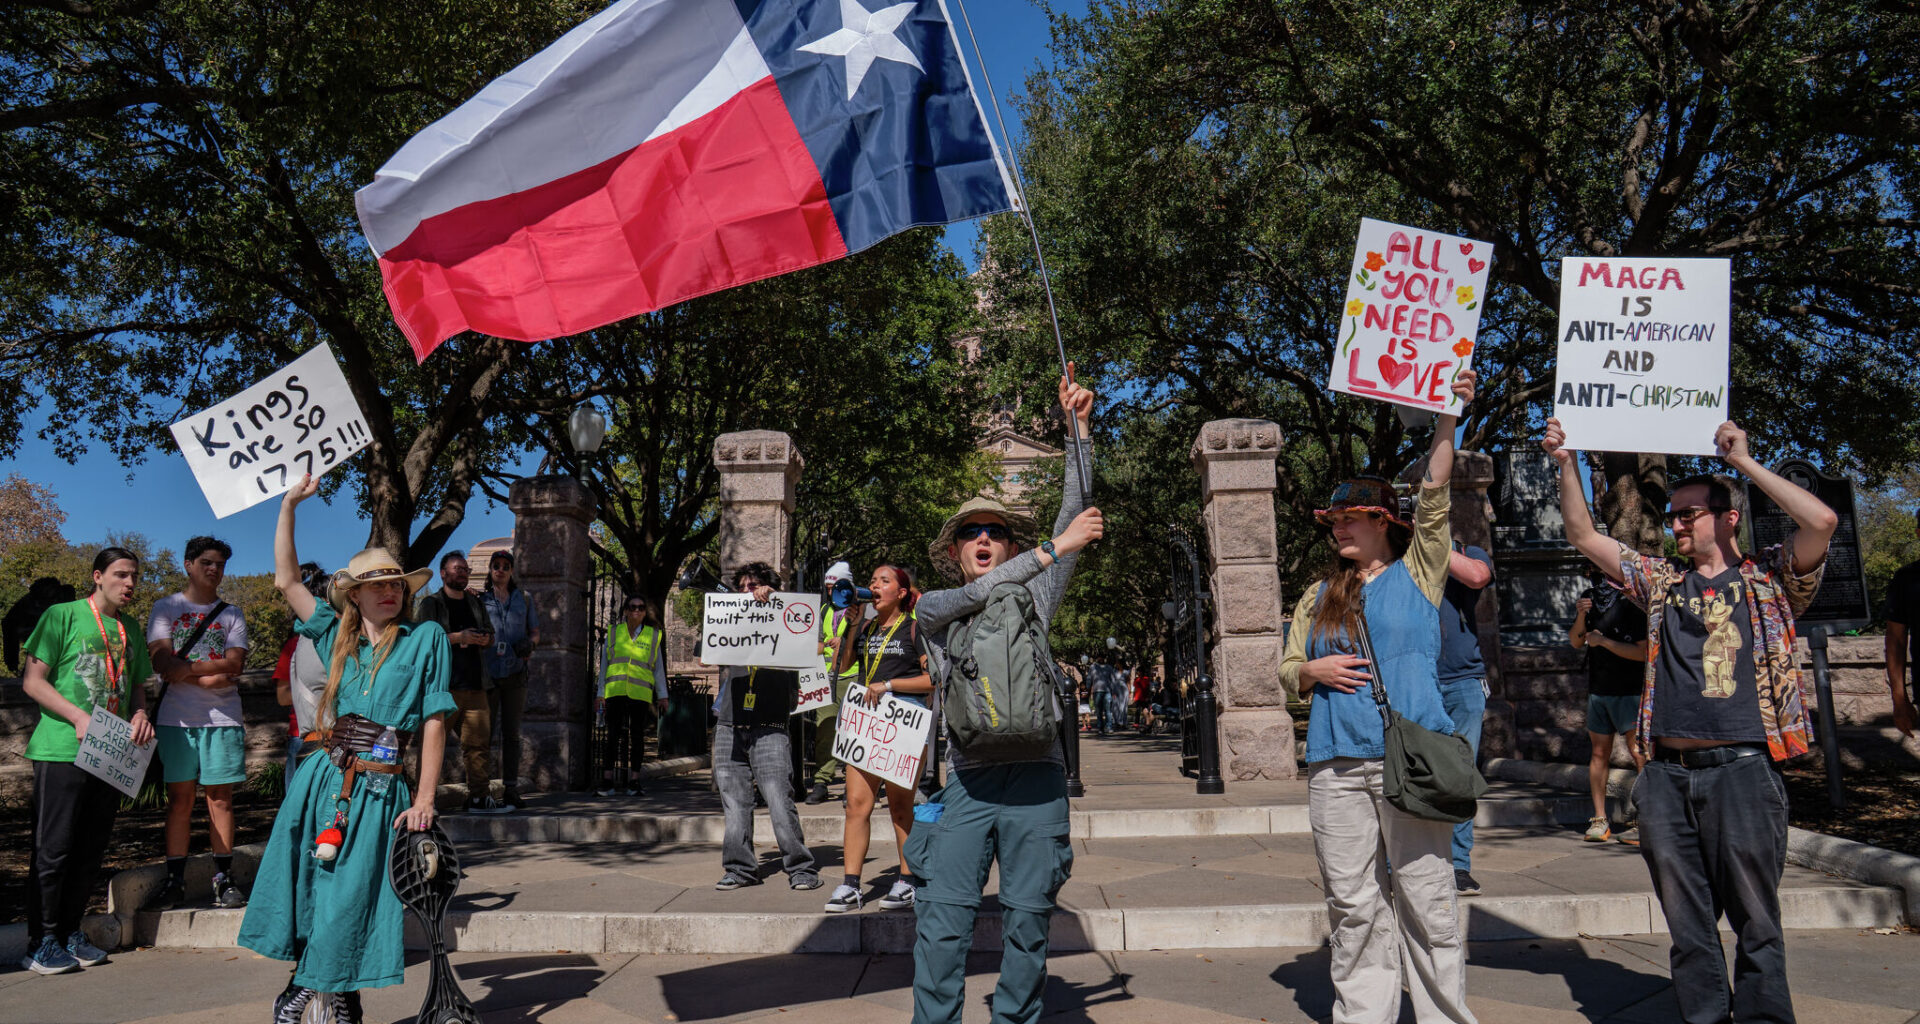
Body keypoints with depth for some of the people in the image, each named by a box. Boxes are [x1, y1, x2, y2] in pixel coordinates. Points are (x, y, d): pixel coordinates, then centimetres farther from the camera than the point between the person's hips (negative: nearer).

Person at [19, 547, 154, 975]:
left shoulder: (130, 628, 16)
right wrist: (79, 717, -19)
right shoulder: (62, 616, -2)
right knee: (52, 848, -2)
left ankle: (70, 934, 20)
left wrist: (140, 714, 1)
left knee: (90, 850, 10)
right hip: (61, 750, -6)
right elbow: (33, 681, -7)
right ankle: (41, 943, 6)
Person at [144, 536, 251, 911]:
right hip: (177, 718, 0)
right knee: (179, 798, 2)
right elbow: (162, 663, -3)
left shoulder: (231, 614, 12)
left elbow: (234, 664, -2)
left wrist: (185, 668, -8)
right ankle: (175, 880, 9)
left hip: (223, 718, 0)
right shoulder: (165, 608, 10)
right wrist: (209, 676, -10)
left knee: (221, 797, 1)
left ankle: (224, 879, 6)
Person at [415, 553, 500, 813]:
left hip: (474, 684, 5)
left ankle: (479, 796, 3)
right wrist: (458, 637, -15)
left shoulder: (476, 604, 22)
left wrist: (485, 639, 2)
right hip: (442, 684, -5)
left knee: (478, 742, 1)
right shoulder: (430, 604, 5)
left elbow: (490, 634, 26)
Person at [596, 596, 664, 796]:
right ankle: (607, 782, -4)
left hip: (640, 693, 0)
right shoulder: (614, 632, 12)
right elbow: (604, 665, 14)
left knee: (637, 735, 2)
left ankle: (634, 782, 7)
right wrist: (601, 694, 9)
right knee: (613, 735, -5)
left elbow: (658, 668, 12)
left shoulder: (653, 635, 11)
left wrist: (662, 696, 7)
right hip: (616, 691, 0)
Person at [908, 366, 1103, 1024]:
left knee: (1027, 922, 5)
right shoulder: (933, 609, 12)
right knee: (941, 923, -7)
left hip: (1036, 778, 1)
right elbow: (975, 595, -9)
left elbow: (1074, 516, 7)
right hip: (968, 781, -1)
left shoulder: (1031, 600, 13)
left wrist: (1077, 426, 2)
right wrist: (1053, 548, -12)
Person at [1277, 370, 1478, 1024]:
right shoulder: (1319, 596, 17)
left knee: (1426, 899, -1)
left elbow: (1434, 496, -4)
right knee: (1354, 903, 6)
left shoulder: (1417, 573, 7)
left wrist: (1447, 418, -11)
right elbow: (1288, 671, 19)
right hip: (1336, 764, 4)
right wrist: (1317, 671, -2)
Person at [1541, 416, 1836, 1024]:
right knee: (1686, 922, 10)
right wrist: (1567, 465, 6)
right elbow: (1584, 537, 16)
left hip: (1742, 769, -4)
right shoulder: (1662, 583, 16)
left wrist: (1743, 462, -6)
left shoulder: (1770, 580, 5)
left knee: (1754, 919, 4)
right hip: (1667, 774, 4)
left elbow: (1822, 521, -12)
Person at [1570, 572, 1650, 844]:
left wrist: (1604, 641, -16)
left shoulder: (1633, 605, -11)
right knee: (1599, 753, 7)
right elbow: (1576, 643, 13)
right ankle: (1599, 820, 13)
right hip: (1597, 689, 6)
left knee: (1639, 752, -8)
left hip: (1630, 691, -6)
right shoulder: (1589, 599, 8)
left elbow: (1644, 652, -15)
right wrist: (1580, 618, -4)